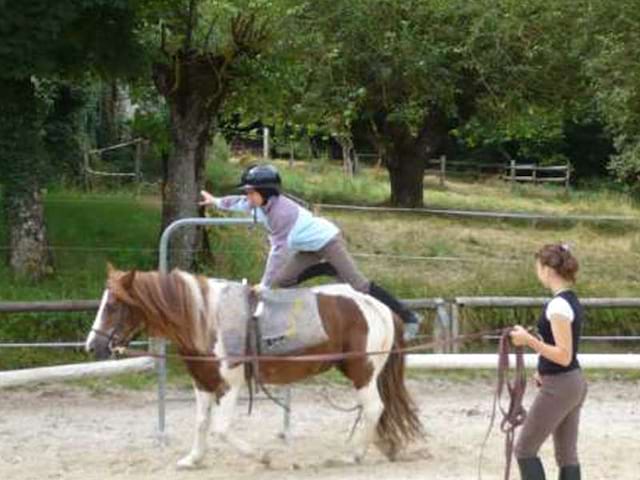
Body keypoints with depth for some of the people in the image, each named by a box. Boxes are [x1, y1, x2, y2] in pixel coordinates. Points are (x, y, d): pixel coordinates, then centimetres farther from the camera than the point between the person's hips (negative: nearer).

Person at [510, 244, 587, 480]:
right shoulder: (572, 301, 10)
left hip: (558, 388, -9)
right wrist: (545, 371, 21)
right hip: (574, 383, 9)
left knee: (525, 449, 0)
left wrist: (529, 341, -24)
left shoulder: (558, 305, -20)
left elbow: (564, 356, -23)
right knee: (567, 454, 11)